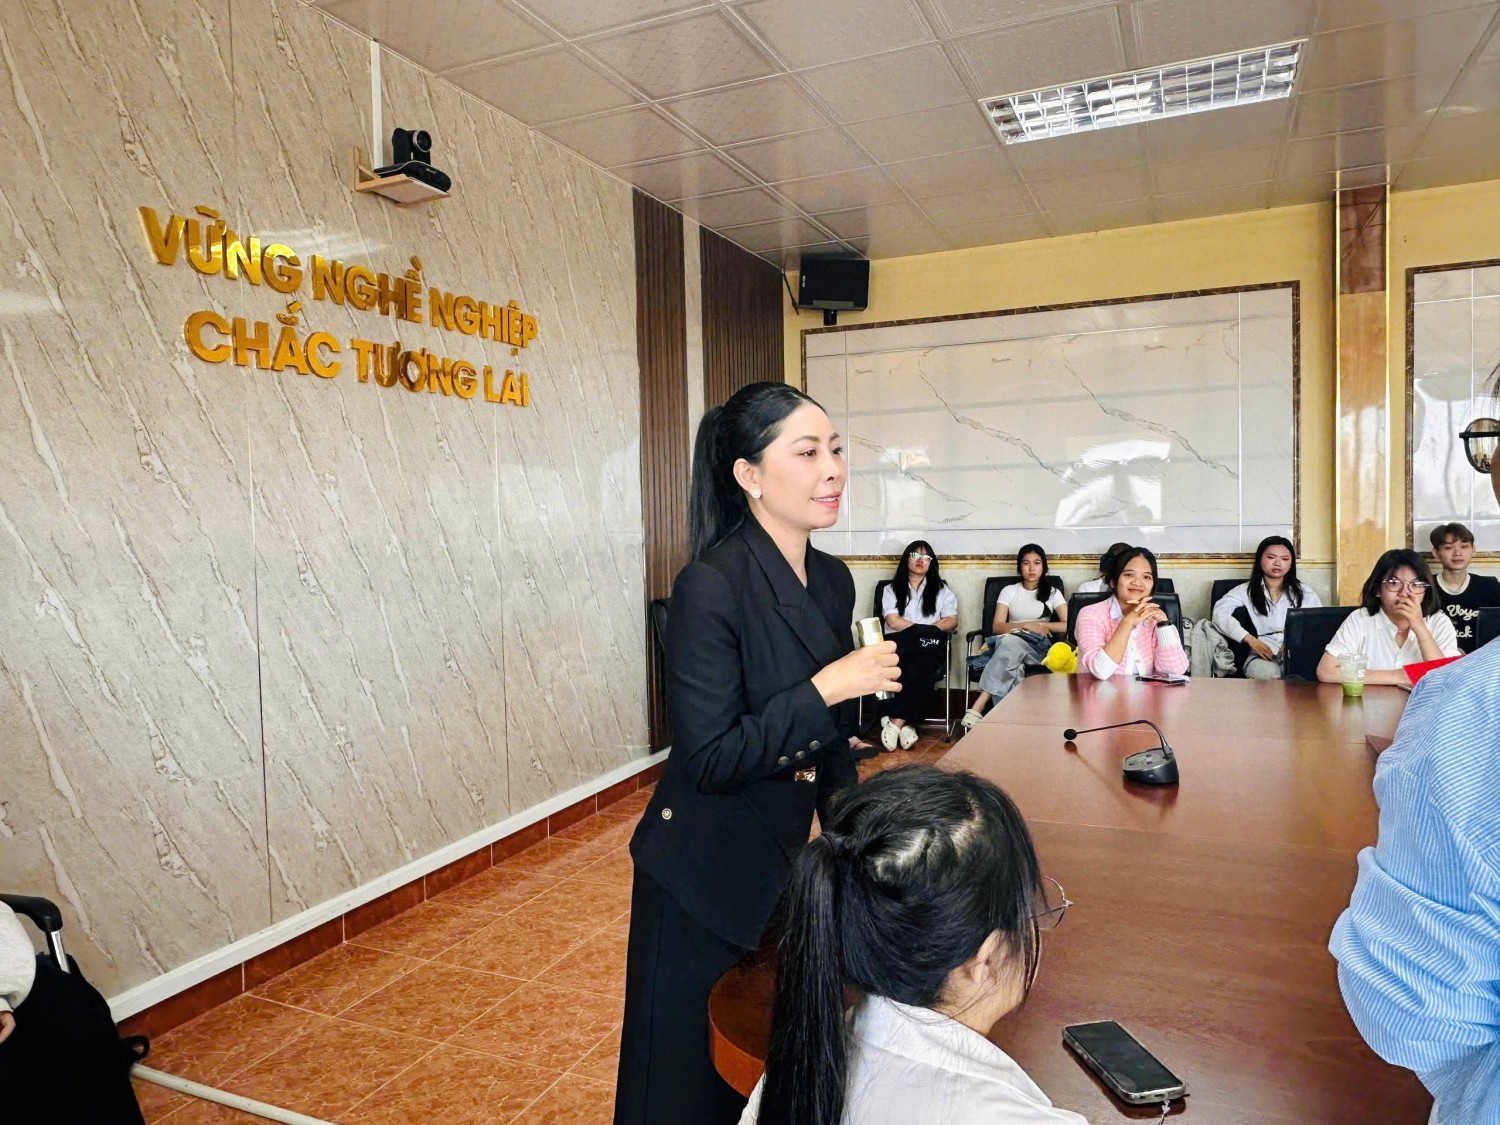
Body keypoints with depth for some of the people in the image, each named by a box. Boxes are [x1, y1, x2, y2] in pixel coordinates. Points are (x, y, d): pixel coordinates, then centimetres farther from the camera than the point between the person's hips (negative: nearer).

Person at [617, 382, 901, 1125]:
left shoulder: (832, 581, 1)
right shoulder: (711, 586, -22)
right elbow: (709, 758, -24)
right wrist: (825, 688, -25)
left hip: (788, 861, 7)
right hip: (707, 877, -7)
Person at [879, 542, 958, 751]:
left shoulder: (941, 590, 22)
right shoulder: (892, 590, 18)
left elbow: (952, 621, 7)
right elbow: (893, 622, 2)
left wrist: (919, 630, -7)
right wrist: (926, 629, -4)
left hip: (928, 648, 1)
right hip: (898, 646, -1)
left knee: (919, 670, -36)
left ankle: (895, 722, -36)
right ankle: (906, 724, -36)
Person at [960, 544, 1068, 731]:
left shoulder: (1052, 593, 13)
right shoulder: (1009, 591, 14)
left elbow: (1068, 625, 2)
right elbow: (997, 627, 3)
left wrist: (1040, 625, -6)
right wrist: (1026, 626, -10)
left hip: (1039, 647, -1)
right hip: (1012, 643, 1)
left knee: (1010, 644, -39)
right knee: (1008, 642, -41)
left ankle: (978, 707, -47)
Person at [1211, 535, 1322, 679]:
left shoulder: (1307, 594, 21)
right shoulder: (1245, 591, 11)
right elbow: (1220, 614, -7)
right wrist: (1251, 641, -19)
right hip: (1261, 655, -2)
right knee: (1266, 674, -37)